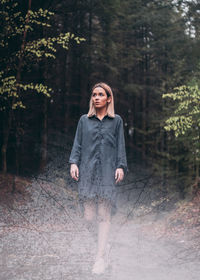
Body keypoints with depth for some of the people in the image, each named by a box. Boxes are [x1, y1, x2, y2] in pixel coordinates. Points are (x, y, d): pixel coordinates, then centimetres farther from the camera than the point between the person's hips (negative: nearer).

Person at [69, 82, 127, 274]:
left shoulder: (116, 121, 11)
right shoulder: (84, 120, 13)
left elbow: (120, 146, 9)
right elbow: (77, 144, 11)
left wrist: (121, 166, -2)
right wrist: (74, 162, -2)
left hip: (107, 172, -1)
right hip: (87, 170, 1)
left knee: (104, 216, -4)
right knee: (89, 216, -5)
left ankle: (101, 257, -2)